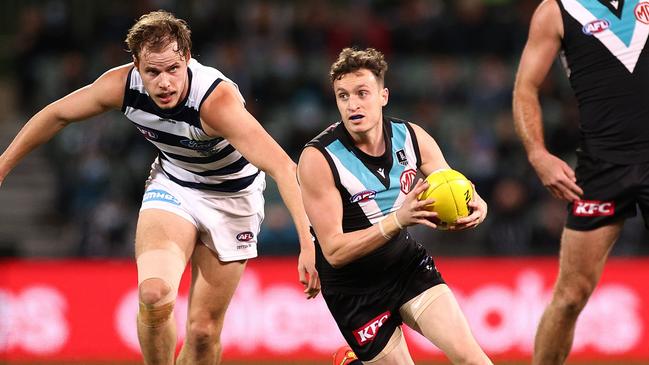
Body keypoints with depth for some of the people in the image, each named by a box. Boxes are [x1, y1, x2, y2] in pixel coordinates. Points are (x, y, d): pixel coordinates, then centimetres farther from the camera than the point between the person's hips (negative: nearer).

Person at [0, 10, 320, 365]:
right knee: (154, 294, -25)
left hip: (231, 197, -2)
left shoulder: (217, 100, -36)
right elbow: (57, 115, -2)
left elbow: (282, 167, -44)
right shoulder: (122, 84, -22)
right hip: (172, 185, 2)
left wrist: (308, 245, -52)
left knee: (203, 329, -1)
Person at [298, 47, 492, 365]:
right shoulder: (318, 158, -21)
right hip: (354, 289, -3)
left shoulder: (411, 137, -8)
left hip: (407, 264, 3)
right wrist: (398, 219, -38)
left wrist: (476, 208, -25)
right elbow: (334, 251, -24)